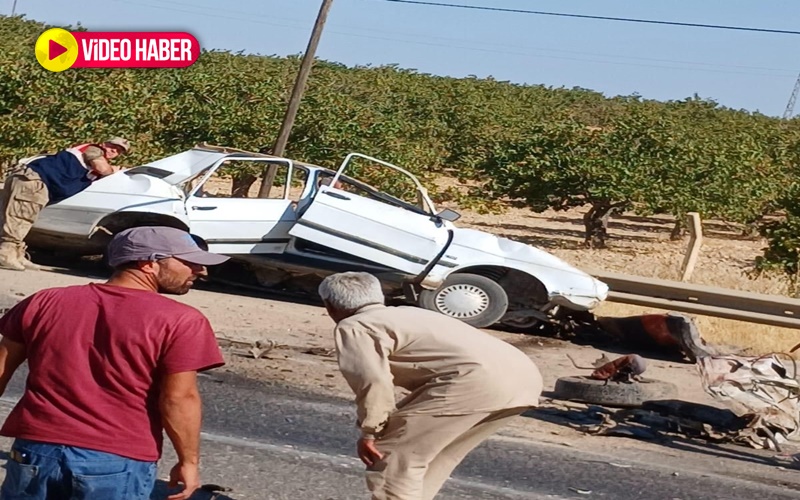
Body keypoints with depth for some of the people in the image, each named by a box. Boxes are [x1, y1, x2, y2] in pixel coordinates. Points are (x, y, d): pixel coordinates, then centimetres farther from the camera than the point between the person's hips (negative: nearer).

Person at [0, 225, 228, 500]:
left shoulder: (44, 303, 8)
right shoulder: (179, 321, -7)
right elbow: (179, 398, -10)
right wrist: (188, 461, 0)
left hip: (36, 450, 4)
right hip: (117, 463, -4)